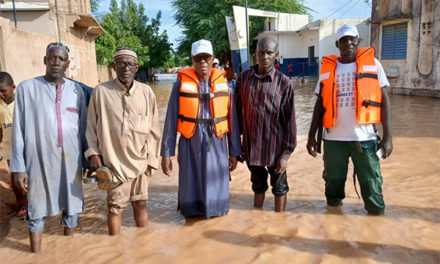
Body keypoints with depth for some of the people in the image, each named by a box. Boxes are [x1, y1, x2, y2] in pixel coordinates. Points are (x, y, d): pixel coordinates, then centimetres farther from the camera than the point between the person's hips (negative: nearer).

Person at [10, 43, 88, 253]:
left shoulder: (76, 90, 5)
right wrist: (18, 167, -4)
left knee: (71, 206, 13)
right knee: (36, 211, 9)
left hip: (71, 159, 3)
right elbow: (18, 130, -2)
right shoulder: (27, 88, -2)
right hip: (39, 160, -2)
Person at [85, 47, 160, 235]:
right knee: (115, 206, 8)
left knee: (140, 203, 13)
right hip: (113, 161, -2)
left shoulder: (146, 92, -1)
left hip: (140, 160, 2)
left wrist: (152, 158, 4)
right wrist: (93, 153, -2)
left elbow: (153, 128, 4)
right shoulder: (101, 91, -6)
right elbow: (92, 125, 2)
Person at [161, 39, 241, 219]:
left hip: (216, 145, 1)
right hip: (190, 146, -1)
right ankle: (193, 211, 35)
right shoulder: (181, 84, -3)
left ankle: (214, 209, 34)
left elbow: (232, 119, 5)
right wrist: (166, 153, -3)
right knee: (191, 189, 10)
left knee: (216, 190, 9)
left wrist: (234, 152, 6)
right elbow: (171, 120, -2)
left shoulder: (223, 83, 2)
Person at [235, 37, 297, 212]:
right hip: (251, 144, 3)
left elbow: (289, 119, -7)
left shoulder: (283, 82, -8)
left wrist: (286, 153, -9)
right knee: (258, 185, 21)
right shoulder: (244, 78, -1)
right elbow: (238, 112, 4)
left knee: (279, 186, 14)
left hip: (274, 145, -2)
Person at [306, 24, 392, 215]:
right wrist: (312, 136, 7)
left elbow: (384, 100, 2)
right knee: (334, 182, 12)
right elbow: (320, 104, 11)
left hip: (364, 137, -1)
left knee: (372, 186, 1)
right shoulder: (328, 67, 8)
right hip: (333, 138, 2)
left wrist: (387, 136, -4)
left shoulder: (372, 63, 4)